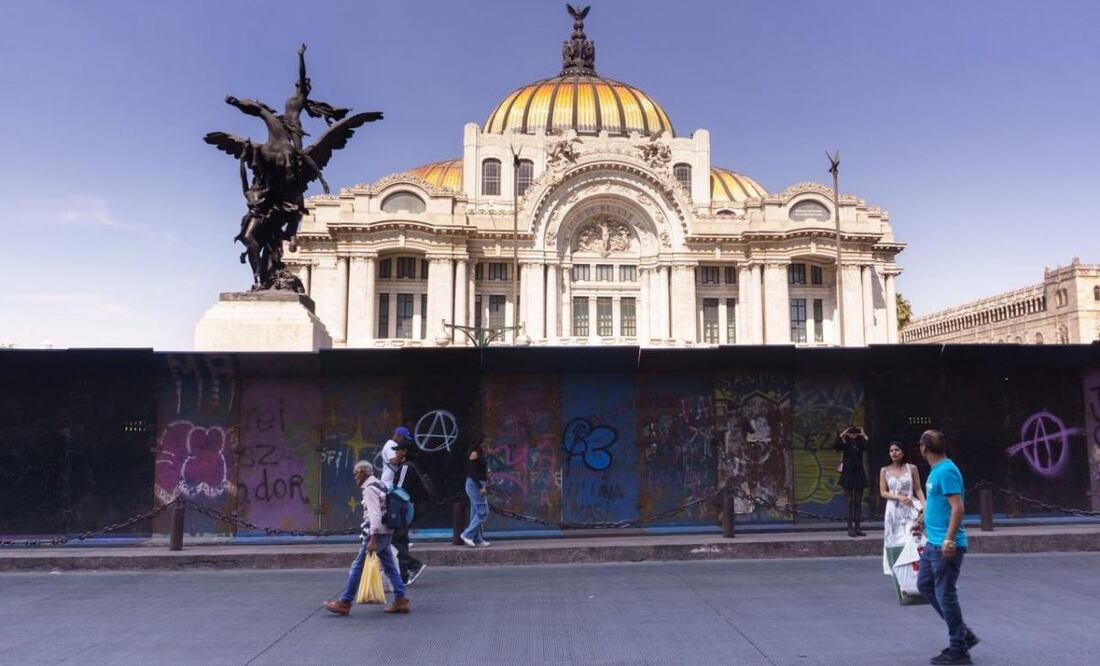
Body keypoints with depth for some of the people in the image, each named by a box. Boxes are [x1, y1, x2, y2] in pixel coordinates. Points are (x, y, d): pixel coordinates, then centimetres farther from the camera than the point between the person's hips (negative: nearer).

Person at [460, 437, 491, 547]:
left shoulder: (480, 454, 17)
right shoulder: (474, 453, -11)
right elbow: (472, 473, -18)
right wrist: (480, 487, -21)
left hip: (480, 485, 10)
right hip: (475, 485, -10)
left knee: (476, 513, 10)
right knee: (483, 513, -10)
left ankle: (478, 539, 12)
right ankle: (467, 534, -7)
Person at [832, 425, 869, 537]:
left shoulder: (860, 444, 3)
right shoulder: (844, 444, -1)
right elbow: (834, 446, -19)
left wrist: (864, 436, -14)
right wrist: (841, 435, -17)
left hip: (859, 475, 2)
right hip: (847, 475, -2)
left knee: (858, 503, 6)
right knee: (850, 502, -1)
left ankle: (857, 528, 10)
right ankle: (850, 528, 1)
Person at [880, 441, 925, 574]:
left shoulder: (912, 468, 5)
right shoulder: (885, 471, 6)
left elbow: (918, 490, 6)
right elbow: (883, 493, 3)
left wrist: (924, 506, -8)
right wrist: (899, 497, -11)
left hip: (911, 509, -1)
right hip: (894, 510, 1)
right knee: (895, 542, 1)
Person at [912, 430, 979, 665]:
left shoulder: (946, 471, -18)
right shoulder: (936, 470, 12)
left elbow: (958, 508, -24)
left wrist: (949, 540, -27)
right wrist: (922, 519, 34)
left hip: (946, 546, -10)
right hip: (933, 543, 10)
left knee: (945, 595, -1)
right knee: (925, 585, 17)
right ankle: (963, 633, 26)